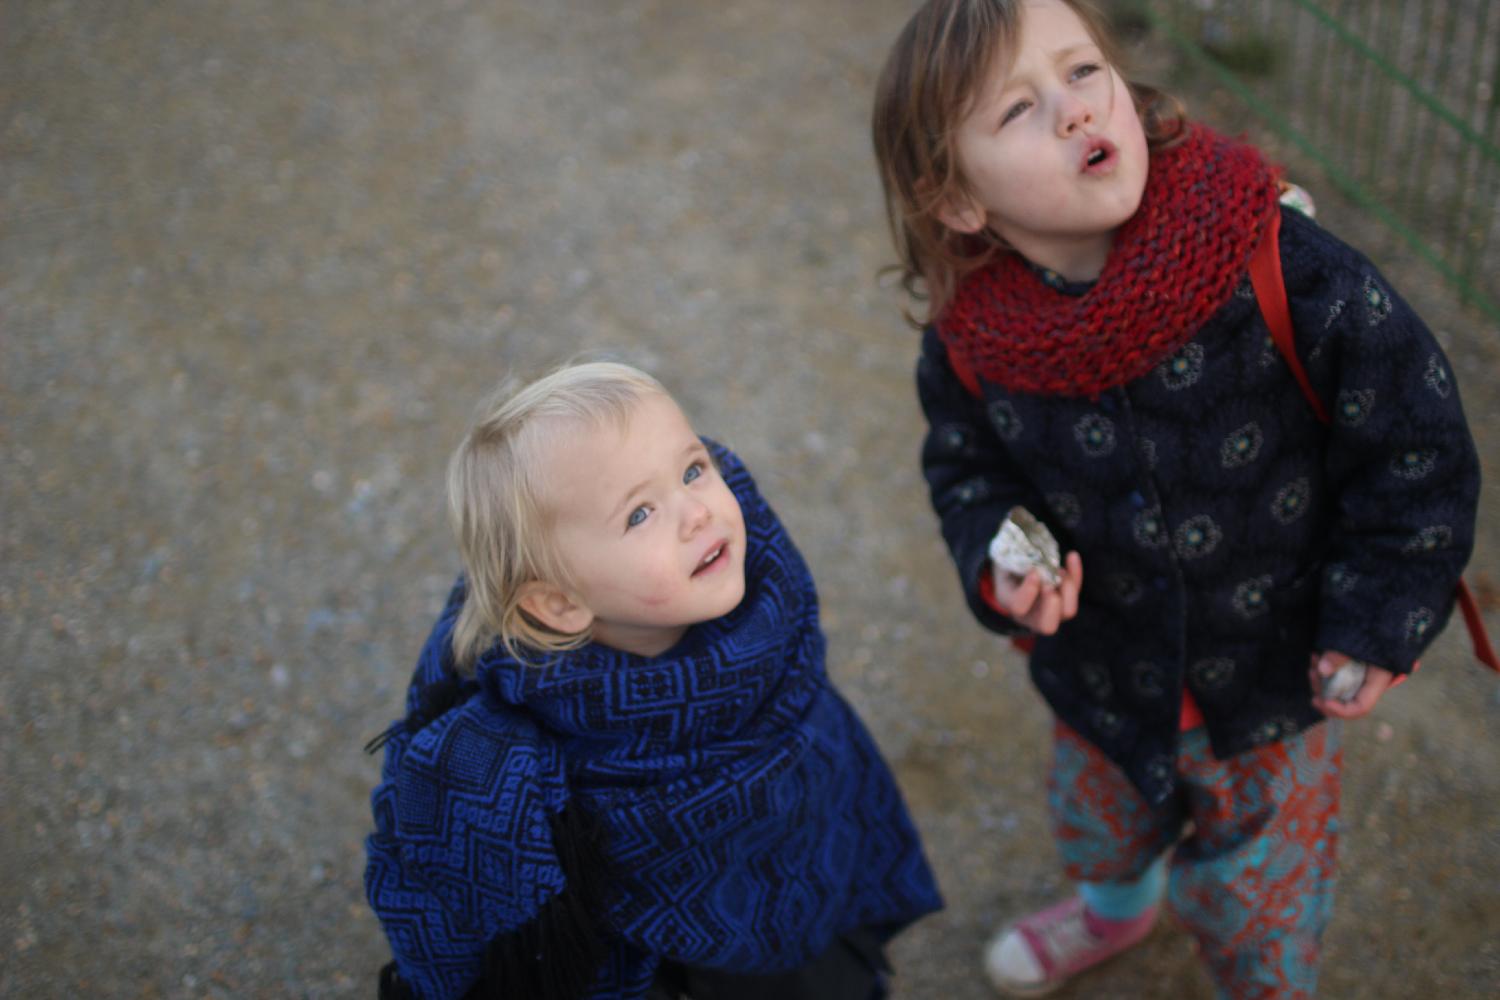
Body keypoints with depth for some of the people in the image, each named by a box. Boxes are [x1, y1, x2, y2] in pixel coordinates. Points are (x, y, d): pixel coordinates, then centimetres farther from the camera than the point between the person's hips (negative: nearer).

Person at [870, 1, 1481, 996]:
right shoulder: (969, 343, -21)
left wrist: (1377, 620, -15)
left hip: (1278, 679, -3)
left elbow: (1414, 435, -19)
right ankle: (1116, 906, 70)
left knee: (1253, 896, 20)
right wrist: (999, 564, -19)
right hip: (1105, 678, 3)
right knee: (1098, 822, 33)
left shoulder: (1281, 270, -32)